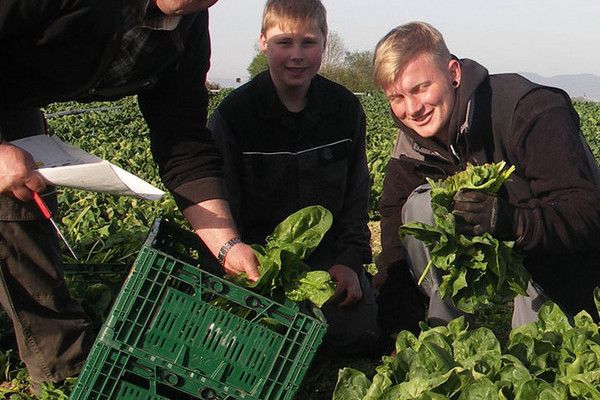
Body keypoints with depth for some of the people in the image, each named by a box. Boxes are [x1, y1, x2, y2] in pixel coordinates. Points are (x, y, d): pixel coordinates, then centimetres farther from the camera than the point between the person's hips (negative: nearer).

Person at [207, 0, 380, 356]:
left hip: (328, 252, 2)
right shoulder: (233, 115, -8)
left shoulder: (346, 109, 2)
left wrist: (350, 260, -5)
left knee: (358, 332, -17)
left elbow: (356, 197, 8)